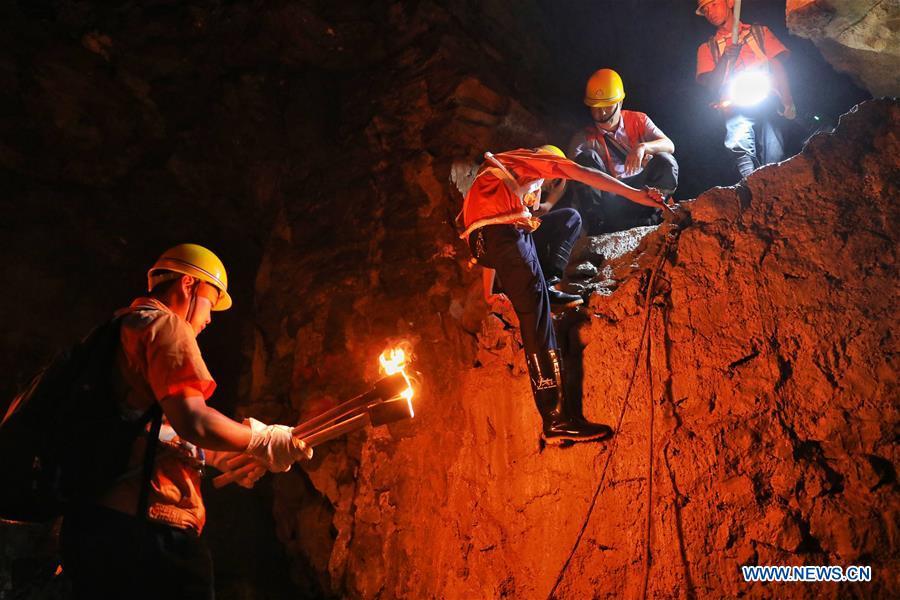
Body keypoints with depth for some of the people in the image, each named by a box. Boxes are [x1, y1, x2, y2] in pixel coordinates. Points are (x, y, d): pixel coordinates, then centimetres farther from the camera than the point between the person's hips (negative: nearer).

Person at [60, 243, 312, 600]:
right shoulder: (165, 324, -5)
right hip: (147, 523, -9)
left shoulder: (117, 329, 24)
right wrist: (264, 442, -4)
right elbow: (194, 422, -19)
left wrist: (223, 458, 21)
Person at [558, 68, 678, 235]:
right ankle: (597, 223, -31)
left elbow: (669, 146, -6)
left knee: (665, 162, -23)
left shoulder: (637, 120, 8)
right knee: (586, 158, -23)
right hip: (608, 195, 0)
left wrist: (643, 146, -29)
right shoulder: (584, 137, 2)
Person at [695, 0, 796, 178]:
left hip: (766, 102, 1)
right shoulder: (707, 48, 25)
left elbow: (779, 68, 12)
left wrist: (788, 103, -3)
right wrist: (725, 60, -8)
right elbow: (710, 85, 10)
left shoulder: (760, 32, 24)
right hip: (735, 108, -1)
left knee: (775, 160, -17)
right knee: (741, 149, -30)